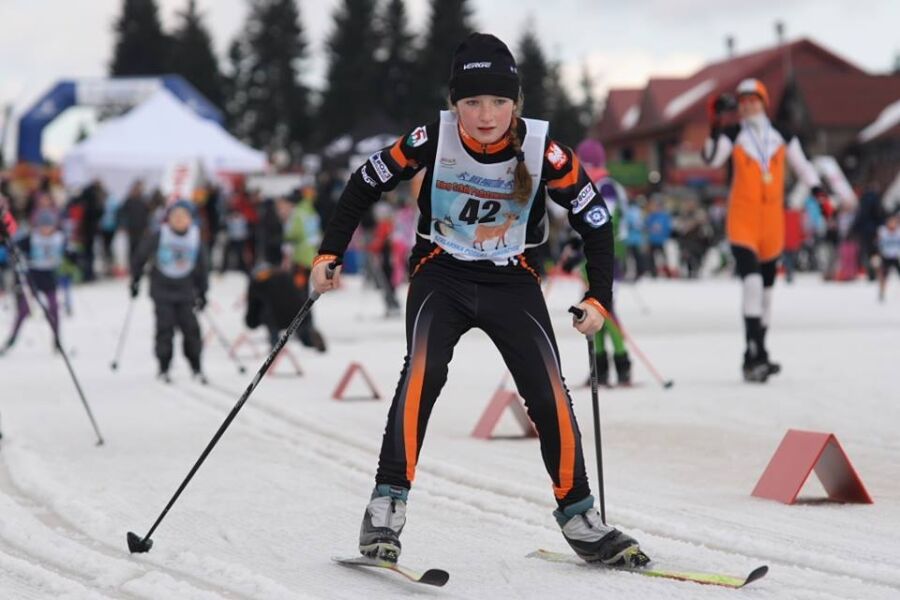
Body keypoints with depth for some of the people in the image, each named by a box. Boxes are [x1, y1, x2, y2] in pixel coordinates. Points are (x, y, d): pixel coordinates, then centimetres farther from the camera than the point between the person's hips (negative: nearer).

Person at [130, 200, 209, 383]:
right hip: (162, 290, -2)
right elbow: (140, 256, 5)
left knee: (190, 328, -2)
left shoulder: (195, 240, 2)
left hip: (185, 292, 2)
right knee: (165, 327, -6)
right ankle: (164, 369, 5)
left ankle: (196, 368, 9)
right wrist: (135, 280, 7)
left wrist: (202, 293, 10)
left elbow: (202, 268, 11)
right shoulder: (158, 237, -5)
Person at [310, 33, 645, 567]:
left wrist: (600, 299, -11)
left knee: (550, 392, -12)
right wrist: (331, 253, -5)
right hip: (441, 276, -1)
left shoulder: (542, 149, -18)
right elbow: (366, 183, -2)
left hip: (512, 282, 1)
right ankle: (387, 506, -22)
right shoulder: (434, 139, -17)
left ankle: (578, 516, 6)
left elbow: (595, 221, -6)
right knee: (422, 373, -26)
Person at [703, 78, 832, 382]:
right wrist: (715, 124, -26)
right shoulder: (733, 135, 0)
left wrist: (819, 192, 3)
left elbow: (802, 166, 14)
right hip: (742, 220, -4)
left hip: (772, 222, 4)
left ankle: (757, 355, 22)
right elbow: (712, 158, -15)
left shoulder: (782, 137, 8)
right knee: (752, 281, -20)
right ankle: (754, 354, -20)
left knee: (766, 287, 11)